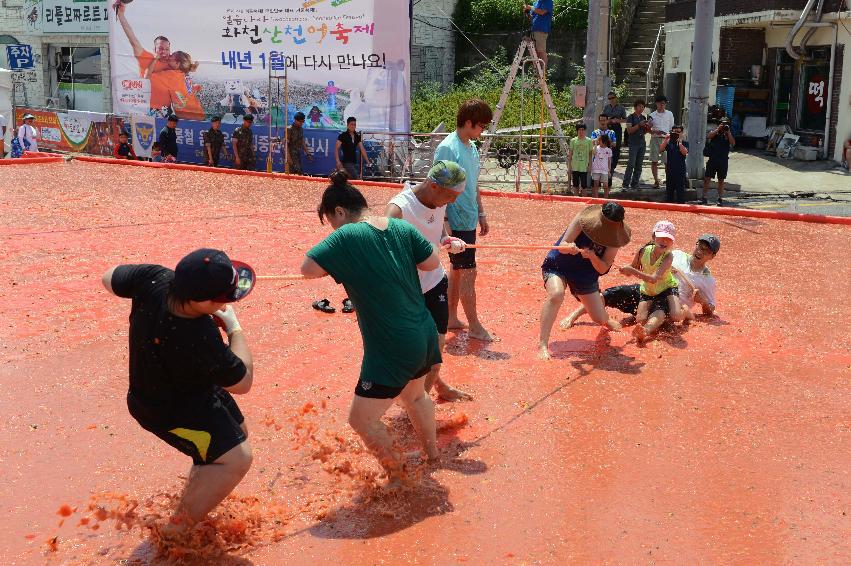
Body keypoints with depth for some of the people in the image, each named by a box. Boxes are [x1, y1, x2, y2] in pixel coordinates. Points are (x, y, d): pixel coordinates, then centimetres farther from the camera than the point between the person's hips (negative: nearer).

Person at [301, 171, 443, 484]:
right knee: (414, 396, 33)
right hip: (425, 336, 8)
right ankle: (432, 453, 52)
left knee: (362, 419, 10)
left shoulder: (347, 237, -18)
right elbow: (432, 262, 4)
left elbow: (308, 269, -18)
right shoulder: (401, 227, 0)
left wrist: (335, 263, -1)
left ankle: (396, 475, 27)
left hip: (391, 349, -8)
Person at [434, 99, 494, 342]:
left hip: (469, 220, 9)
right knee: (468, 272, -3)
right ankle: (474, 326, 6)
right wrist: (444, 225, -21)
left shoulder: (472, 148, 11)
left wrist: (481, 214, 21)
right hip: (456, 222, -9)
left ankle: (451, 317, 25)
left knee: (457, 269, 15)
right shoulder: (447, 148, -16)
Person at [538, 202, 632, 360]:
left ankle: (607, 319, 48)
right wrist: (570, 247, -49)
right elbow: (562, 245, -25)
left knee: (600, 319, 5)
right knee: (556, 294, -36)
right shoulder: (582, 219, -24)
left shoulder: (614, 237, -15)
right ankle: (542, 344, -31)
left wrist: (592, 256, -36)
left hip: (586, 274, 3)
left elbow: (603, 269, -16)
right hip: (558, 265, -3)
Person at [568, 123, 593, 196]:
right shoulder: (573, 140, 2)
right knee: (575, 185, 7)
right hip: (575, 167, 1)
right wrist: (569, 166, 3)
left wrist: (590, 165, 1)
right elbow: (570, 154, 6)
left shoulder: (589, 141, 1)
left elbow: (590, 154, 5)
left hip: (584, 167, -1)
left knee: (584, 186, 3)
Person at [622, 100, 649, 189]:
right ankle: (625, 184, -10)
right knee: (631, 164, -13)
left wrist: (647, 127, -1)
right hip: (633, 144, -6)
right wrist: (639, 125, -20)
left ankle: (634, 184, 9)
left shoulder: (643, 118, 15)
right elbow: (629, 130, -11)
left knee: (639, 165, 4)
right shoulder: (630, 117, -2)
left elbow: (644, 132, 19)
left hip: (642, 143, 6)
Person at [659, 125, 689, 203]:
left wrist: (679, 142, -20)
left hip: (680, 171, -3)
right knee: (669, 190, 11)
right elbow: (661, 150, -8)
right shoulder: (668, 142, 6)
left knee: (680, 190, -3)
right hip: (670, 170, 3)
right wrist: (666, 140, -15)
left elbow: (685, 152, -16)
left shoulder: (684, 143, 0)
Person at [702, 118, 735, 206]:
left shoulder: (729, 134, 8)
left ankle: (720, 198, 13)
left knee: (721, 180, 7)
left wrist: (728, 132, -11)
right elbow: (710, 136, -12)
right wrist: (718, 129, -16)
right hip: (712, 159, -1)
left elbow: (733, 143, -8)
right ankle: (704, 197, 2)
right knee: (707, 178, -3)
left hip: (723, 160, 1)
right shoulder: (715, 132, 8)